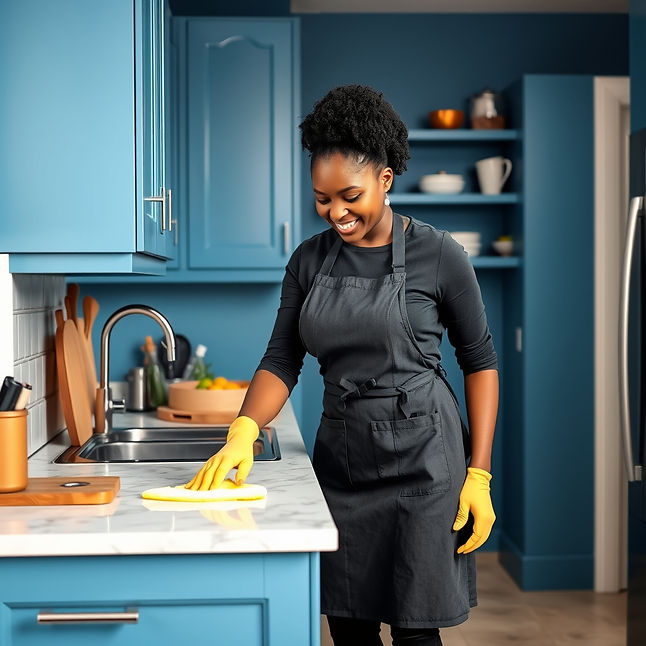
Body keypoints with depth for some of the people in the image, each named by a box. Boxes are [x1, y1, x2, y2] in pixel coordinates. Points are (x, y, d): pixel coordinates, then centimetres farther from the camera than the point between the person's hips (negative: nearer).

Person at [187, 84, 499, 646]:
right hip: (340, 455, 4)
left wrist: (479, 475, -7)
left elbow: (481, 362, -2)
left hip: (420, 457, -4)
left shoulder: (438, 256, -7)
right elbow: (281, 362, 1)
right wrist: (243, 432, -19)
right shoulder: (310, 261, 5)